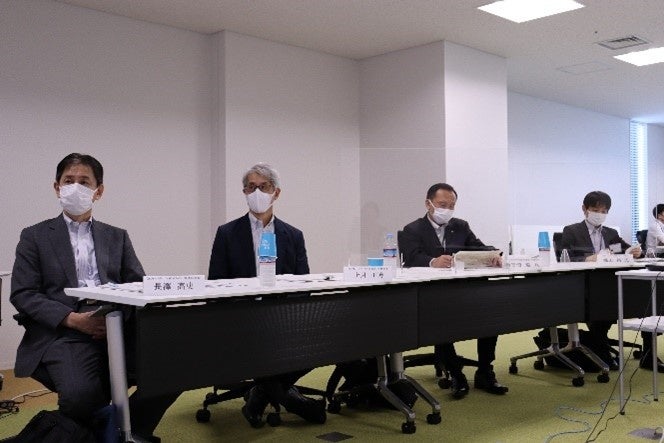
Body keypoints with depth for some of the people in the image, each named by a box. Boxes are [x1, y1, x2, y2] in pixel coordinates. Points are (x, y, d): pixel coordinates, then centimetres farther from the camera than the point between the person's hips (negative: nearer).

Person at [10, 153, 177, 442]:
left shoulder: (117, 237, 21)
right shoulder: (35, 236, 13)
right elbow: (23, 294, 3)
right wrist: (73, 319, -13)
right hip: (64, 334, -2)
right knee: (81, 395, -34)